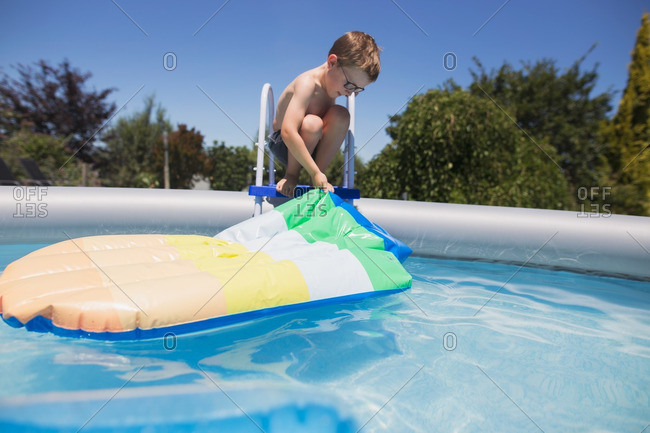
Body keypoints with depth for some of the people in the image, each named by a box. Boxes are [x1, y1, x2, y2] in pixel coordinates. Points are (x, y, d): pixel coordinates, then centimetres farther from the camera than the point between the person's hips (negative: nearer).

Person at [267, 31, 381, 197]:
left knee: (341, 114, -22)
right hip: (284, 145, -6)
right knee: (311, 123, -37)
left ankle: (318, 180, -14)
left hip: (312, 146, 6)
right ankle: (291, 175, -11)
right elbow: (288, 132, -38)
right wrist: (315, 172, -37)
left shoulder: (332, 83, -4)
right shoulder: (308, 83, -28)